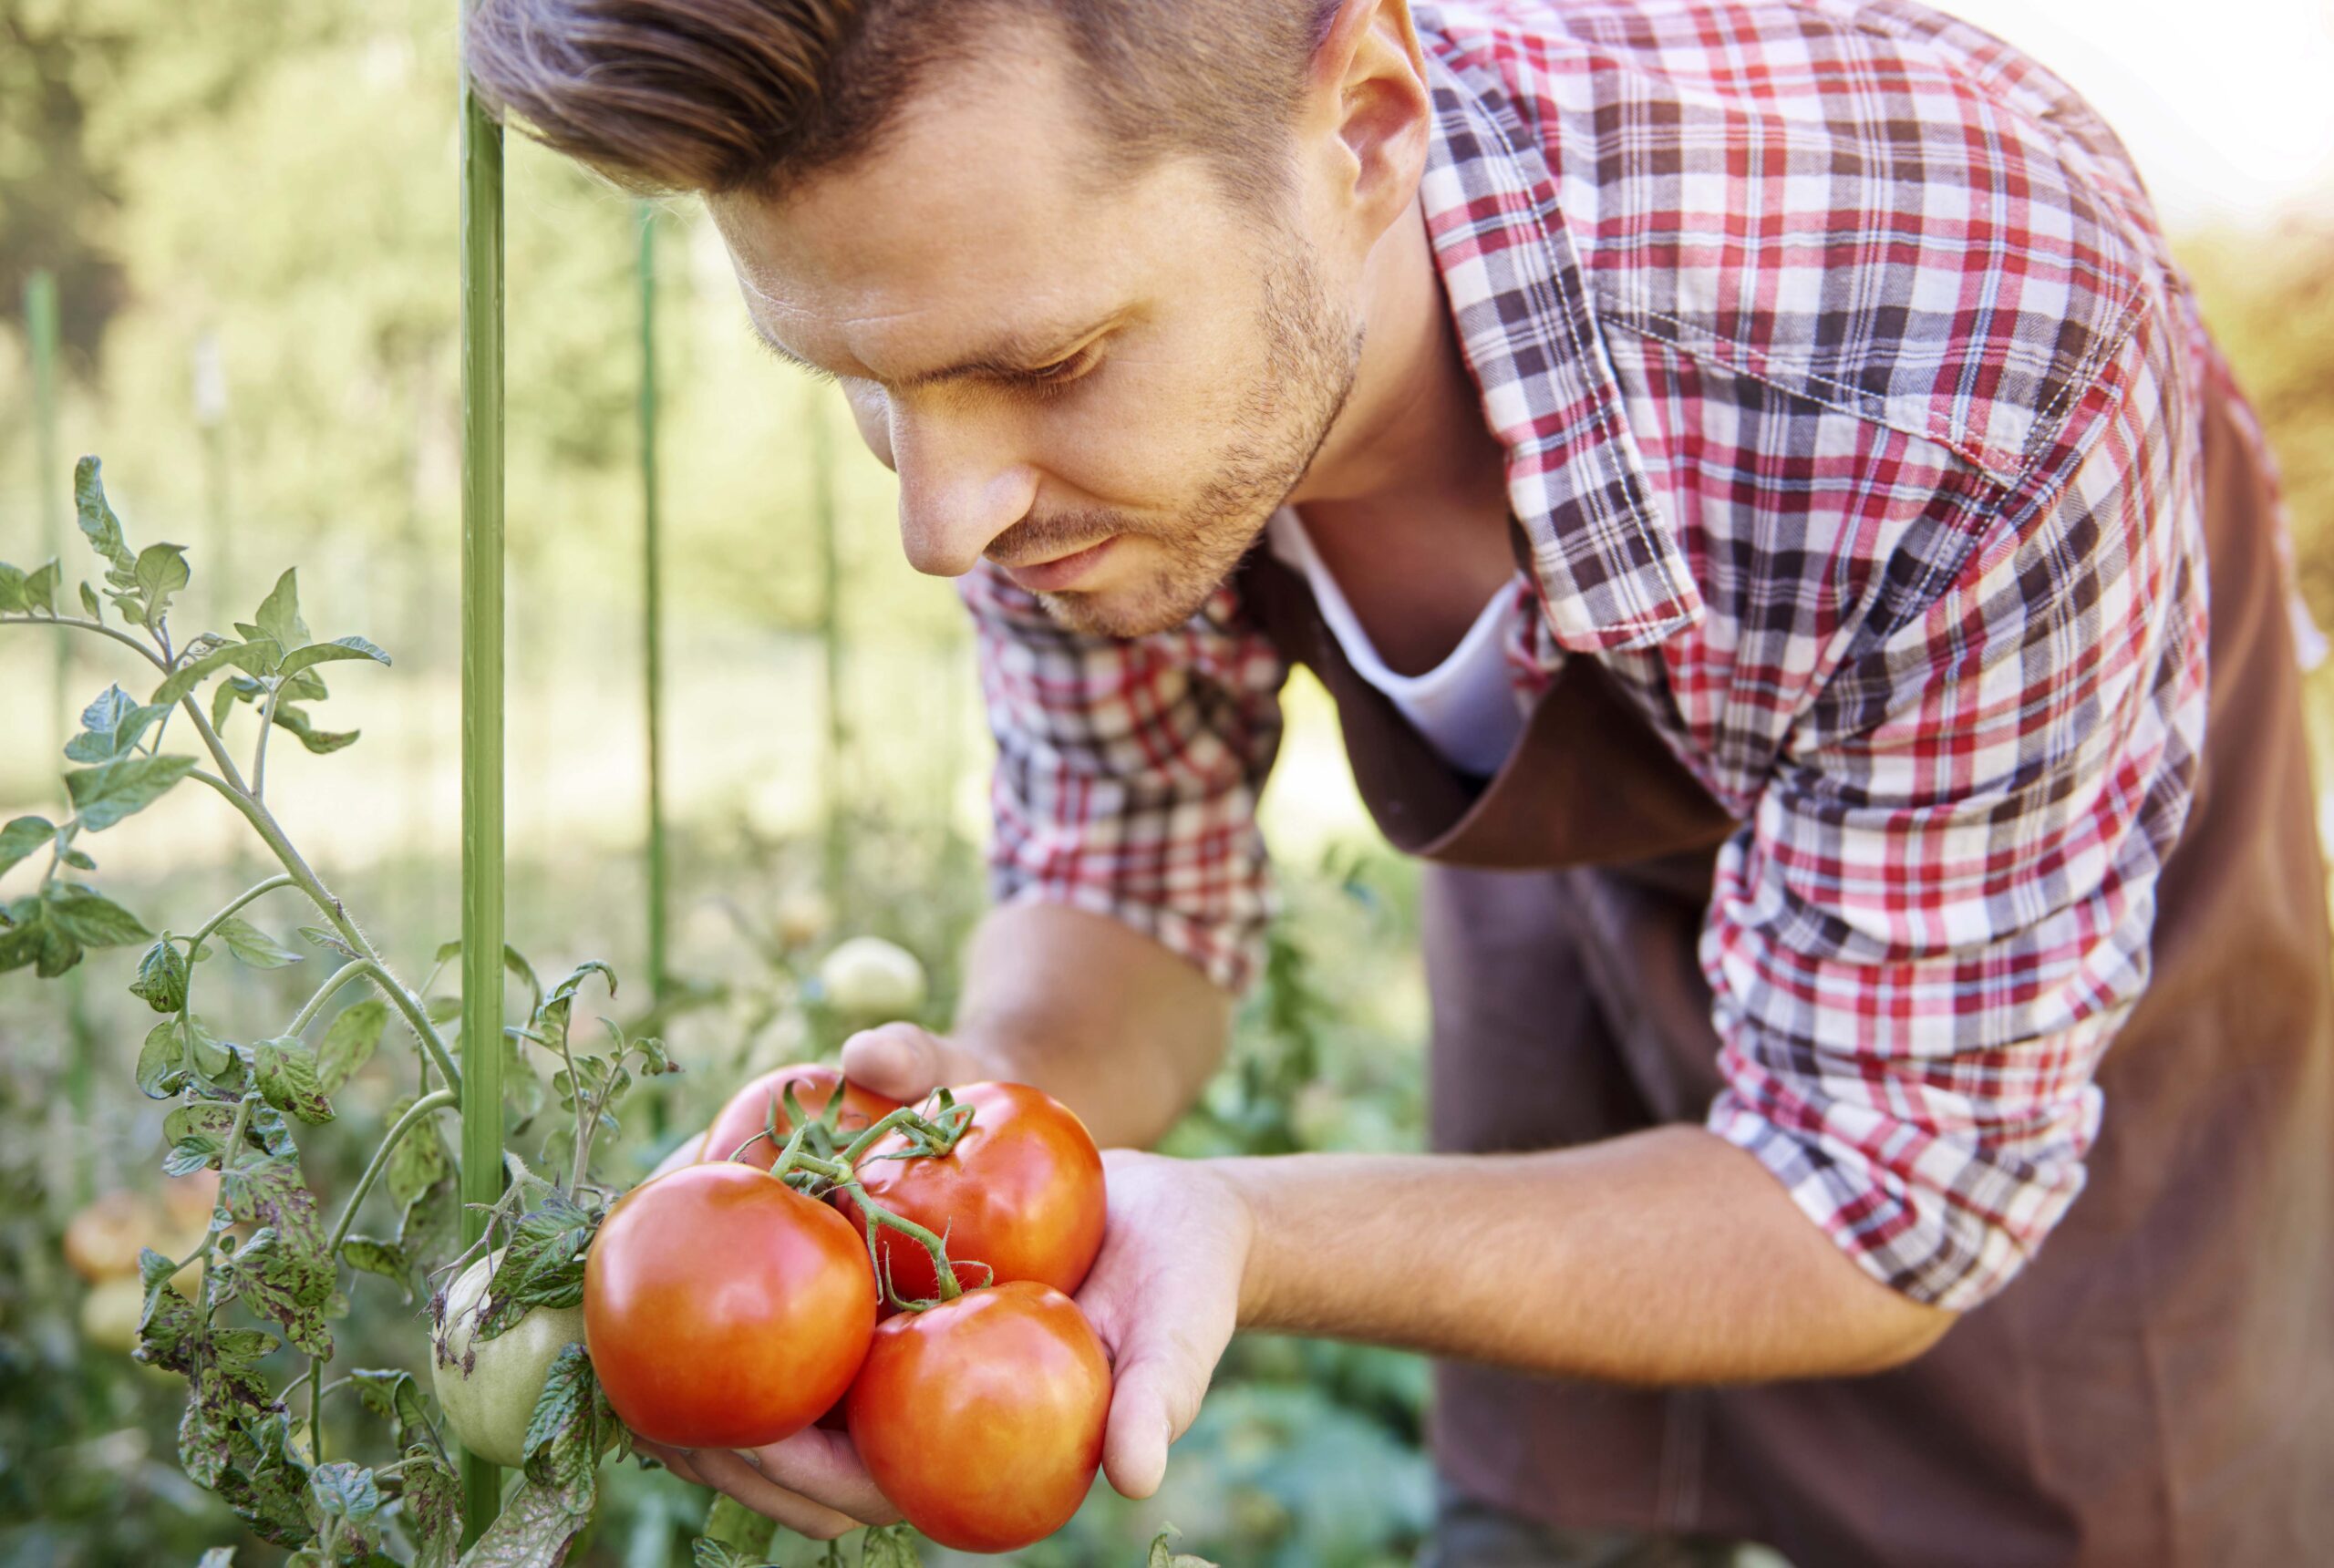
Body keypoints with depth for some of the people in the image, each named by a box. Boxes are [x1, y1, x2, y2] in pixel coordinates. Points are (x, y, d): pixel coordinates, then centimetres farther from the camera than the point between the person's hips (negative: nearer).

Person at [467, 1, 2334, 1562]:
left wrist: (1231, 1230, -47)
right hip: (1594, 824, 3)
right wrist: (989, 1107, -35)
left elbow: (1888, 1199, -31)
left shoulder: (1973, 364, -42)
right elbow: (1127, 898, -11)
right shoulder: (1028, 267, -26)